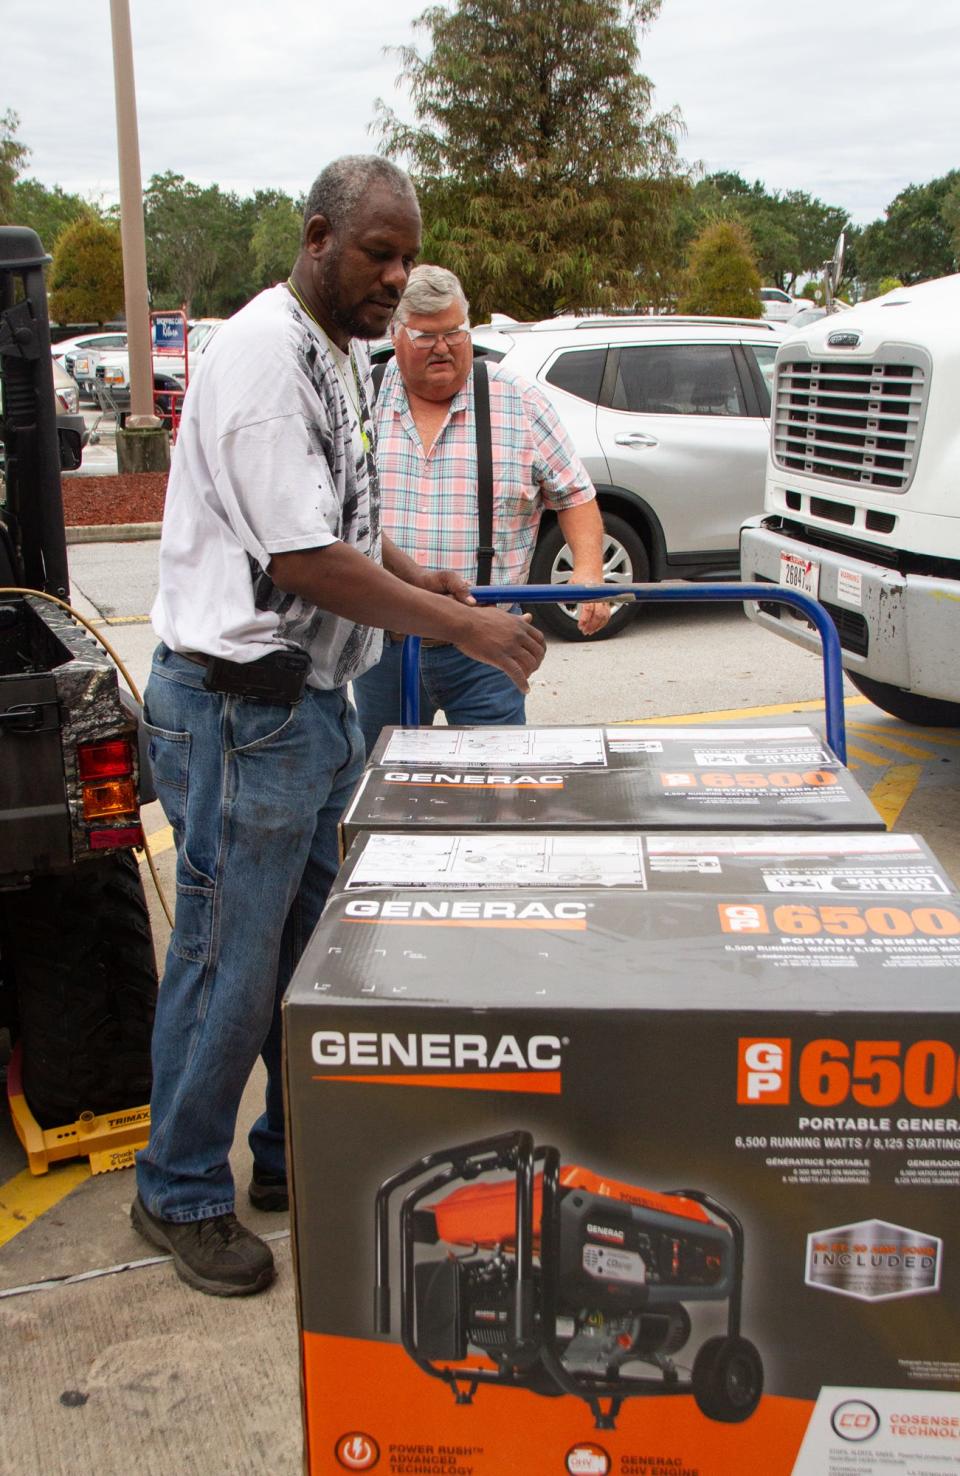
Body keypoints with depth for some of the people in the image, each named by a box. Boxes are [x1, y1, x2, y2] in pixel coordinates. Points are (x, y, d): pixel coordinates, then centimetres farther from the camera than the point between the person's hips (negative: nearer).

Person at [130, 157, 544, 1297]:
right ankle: (179, 1194, 22)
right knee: (229, 962, 2)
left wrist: (411, 573, 10)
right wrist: (462, 626, -18)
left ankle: (295, 1154, 35)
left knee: (317, 945, 18)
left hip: (315, 697, 10)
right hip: (241, 708, -10)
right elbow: (302, 558, -23)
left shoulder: (342, 356, 14)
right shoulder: (263, 354, -17)